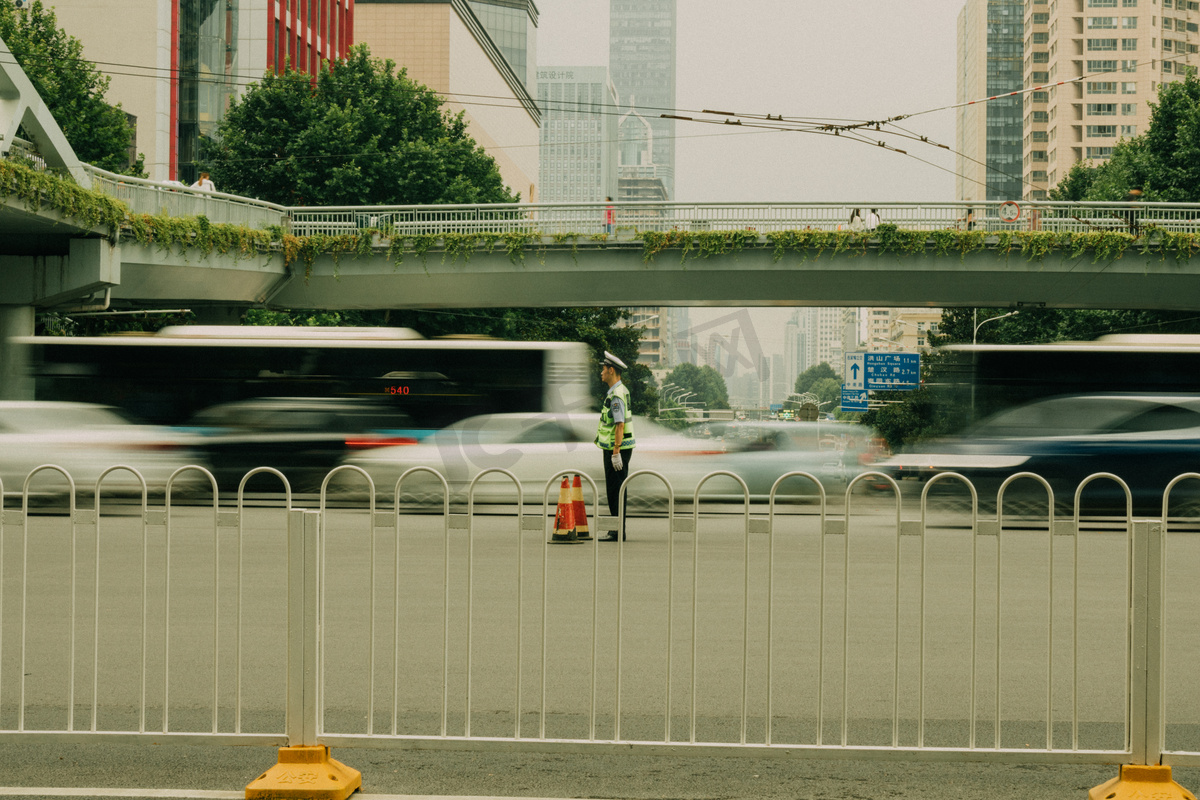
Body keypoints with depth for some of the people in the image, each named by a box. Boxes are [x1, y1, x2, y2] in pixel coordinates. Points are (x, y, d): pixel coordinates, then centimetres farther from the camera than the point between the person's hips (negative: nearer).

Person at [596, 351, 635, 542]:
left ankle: (618, 532, -5)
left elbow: (620, 425, -24)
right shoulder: (620, 391, 15)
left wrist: (616, 453, -26)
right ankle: (617, 529, 16)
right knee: (614, 488, 13)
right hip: (616, 448, 10)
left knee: (615, 489, -7)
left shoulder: (616, 395, -18)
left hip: (617, 449, -10)